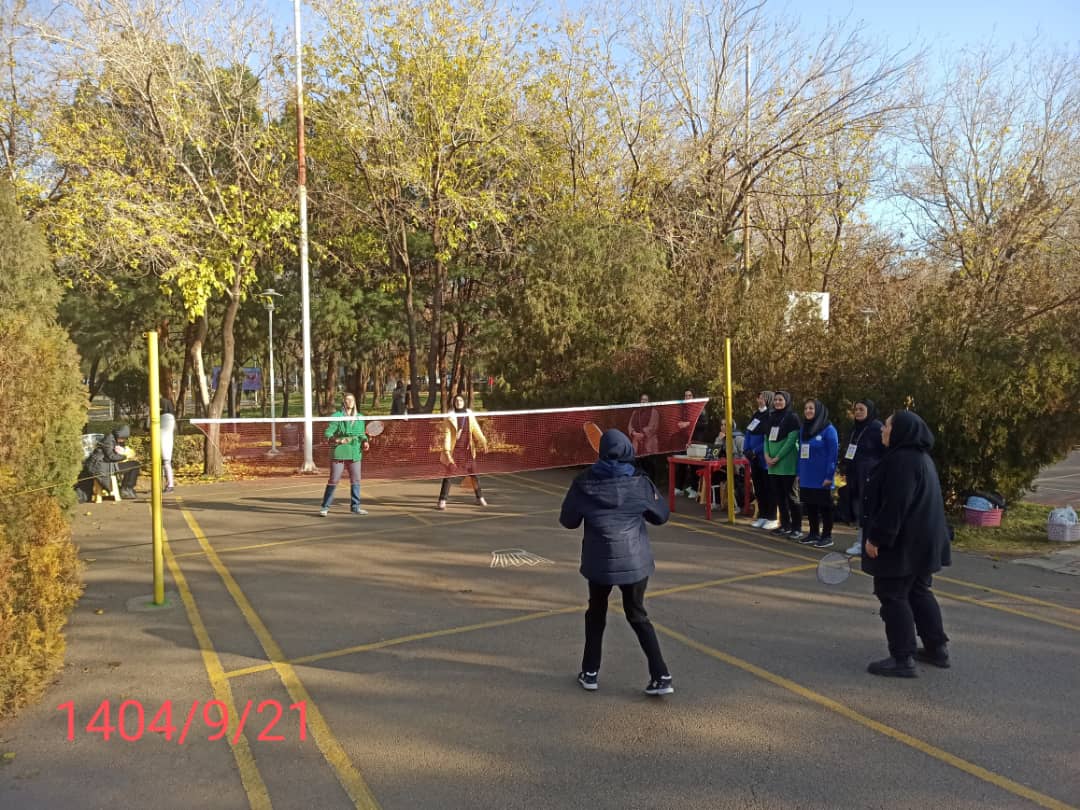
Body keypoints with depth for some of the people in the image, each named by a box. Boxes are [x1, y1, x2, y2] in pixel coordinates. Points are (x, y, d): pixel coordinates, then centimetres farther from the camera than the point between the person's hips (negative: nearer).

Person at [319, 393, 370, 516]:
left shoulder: (359, 417, 11)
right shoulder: (337, 416, -5)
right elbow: (328, 433, -7)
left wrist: (364, 441, -1)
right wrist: (337, 440, -24)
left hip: (355, 453, 5)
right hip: (339, 452, -5)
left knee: (355, 480, 8)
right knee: (334, 480, -1)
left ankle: (355, 507, 19)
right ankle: (325, 507, 9)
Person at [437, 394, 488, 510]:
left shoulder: (470, 415, 4)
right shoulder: (450, 418, -8)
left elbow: (476, 430, 8)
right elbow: (446, 435, -11)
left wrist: (483, 442, -2)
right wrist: (446, 451, -19)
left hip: (468, 451, 4)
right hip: (454, 451, -4)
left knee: (474, 474, 12)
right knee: (448, 475, -2)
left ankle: (480, 498, 27)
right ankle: (442, 501, 3)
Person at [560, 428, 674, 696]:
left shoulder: (584, 484, -8)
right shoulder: (639, 483, -7)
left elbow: (568, 520, 3)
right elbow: (662, 515, 6)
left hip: (600, 561, 0)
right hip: (635, 560, 1)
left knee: (596, 614, 21)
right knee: (637, 616, 16)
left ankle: (590, 673, 27)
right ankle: (661, 676, 8)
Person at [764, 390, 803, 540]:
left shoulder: (792, 418, -6)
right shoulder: (771, 418, 14)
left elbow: (791, 440, -12)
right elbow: (766, 438, 14)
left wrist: (777, 457, -15)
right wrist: (767, 455, -3)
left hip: (787, 463, -6)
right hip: (772, 464, 6)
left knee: (790, 495, -5)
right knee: (778, 495, 9)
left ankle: (797, 528, 1)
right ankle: (785, 525, 18)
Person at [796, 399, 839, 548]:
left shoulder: (828, 429, -11)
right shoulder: (803, 429, 10)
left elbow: (833, 454, -13)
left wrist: (829, 476, -16)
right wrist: (798, 472, 10)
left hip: (821, 478, -6)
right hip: (806, 477, 6)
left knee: (824, 507, 3)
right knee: (810, 506, 12)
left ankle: (827, 536, 12)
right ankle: (814, 534, 24)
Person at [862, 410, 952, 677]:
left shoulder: (901, 460, -21)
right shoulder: (919, 457, 13)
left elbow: (894, 506, -26)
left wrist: (876, 537, -21)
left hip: (903, 543, -10)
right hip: (922, 541, 11)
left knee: (893, 597, -3)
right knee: (918, 592, 20)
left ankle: (902, 659, 1)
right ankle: (937, 648, 27)